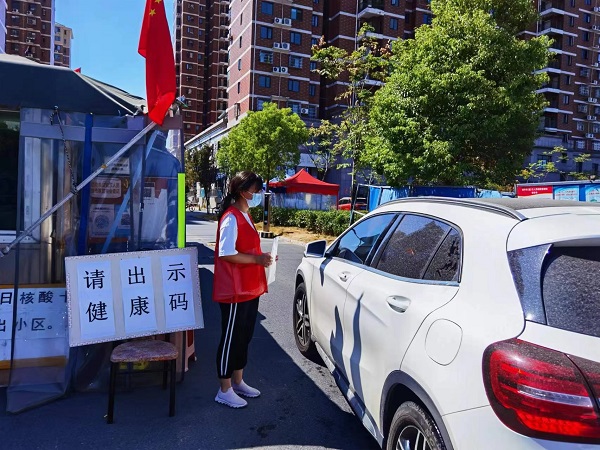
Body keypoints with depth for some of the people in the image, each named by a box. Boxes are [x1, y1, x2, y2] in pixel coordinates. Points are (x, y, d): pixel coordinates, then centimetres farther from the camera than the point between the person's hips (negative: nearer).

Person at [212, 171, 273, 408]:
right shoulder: (231, 218, -17)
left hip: (249, 289, 10)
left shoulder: (245, 216, 14)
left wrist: (261, 258, 5)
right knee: (231, 339, 2)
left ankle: (238, 382, 32)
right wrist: (257, 259, -20)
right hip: (234, 292, -10)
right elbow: (226, 254, -23)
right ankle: (224, 390, 17)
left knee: (244, 337, 17)